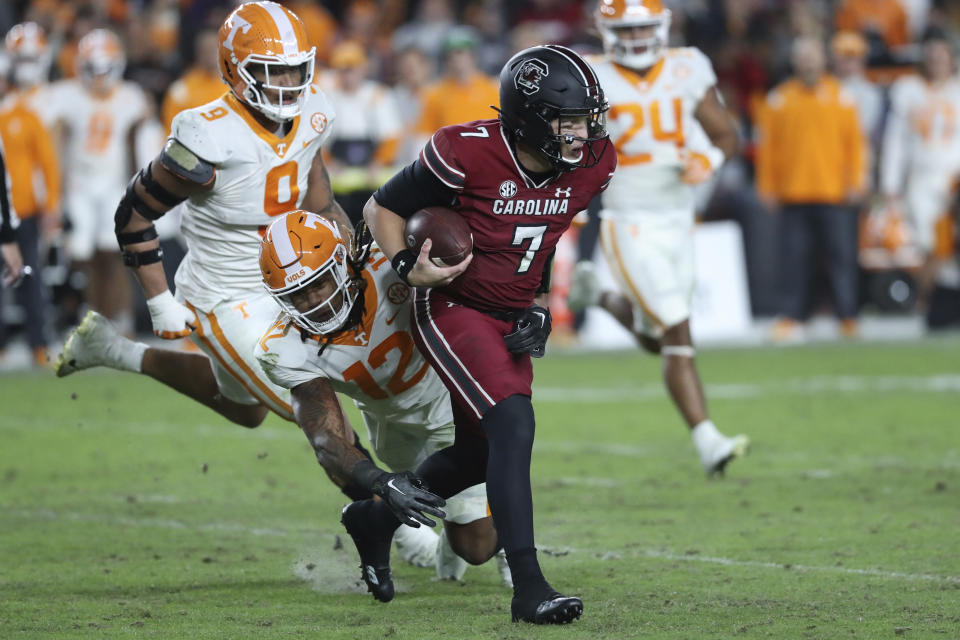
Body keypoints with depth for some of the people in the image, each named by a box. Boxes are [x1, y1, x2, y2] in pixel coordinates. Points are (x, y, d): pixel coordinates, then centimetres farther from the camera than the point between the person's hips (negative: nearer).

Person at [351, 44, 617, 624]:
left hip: (510, 318, 7)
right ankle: (528, 587, -24)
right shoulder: (469, 154, -24)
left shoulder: (591, 166, -8)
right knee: (514, 424, -23)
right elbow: (383, 208, -10)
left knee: (481, 455, 15)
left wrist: (541, 308, 6)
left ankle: (374, 519, 42)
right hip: (453, 310, -7)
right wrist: (410, 268, -25)